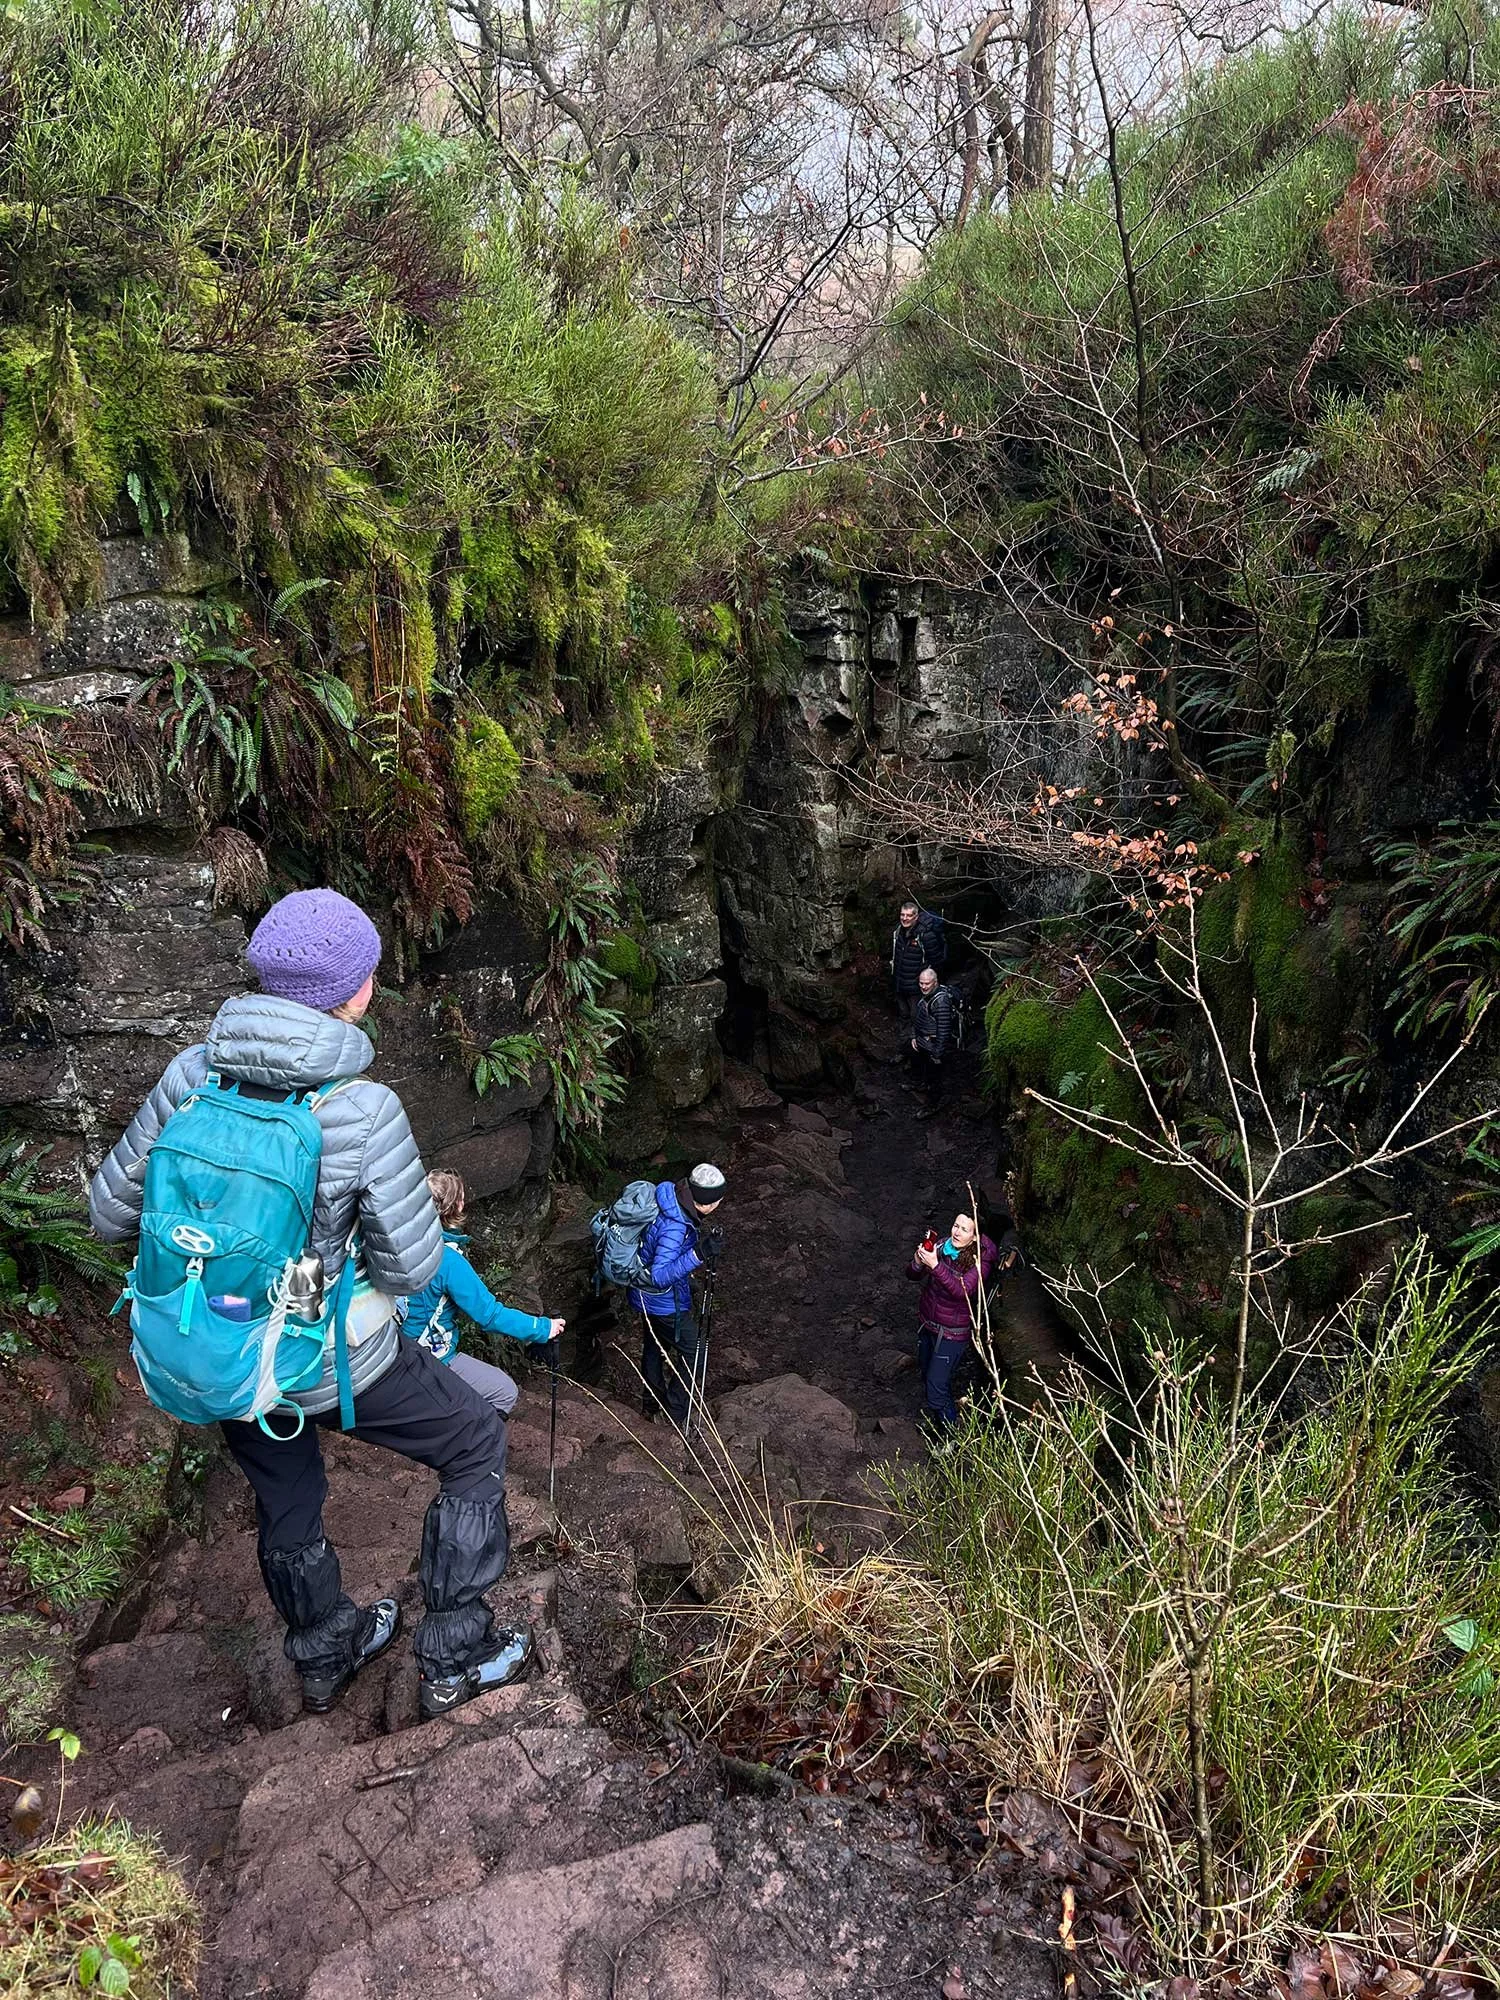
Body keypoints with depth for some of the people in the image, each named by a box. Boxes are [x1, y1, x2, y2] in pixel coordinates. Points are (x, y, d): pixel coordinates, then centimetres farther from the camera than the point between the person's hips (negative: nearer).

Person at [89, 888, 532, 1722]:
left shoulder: (195, 1074, -14)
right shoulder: (364, 1110, -28)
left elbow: (111, 1212, -4)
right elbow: (413, 1265, -19)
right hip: (332, 1361, -5)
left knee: (286, 1499, 30)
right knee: (477, 1445, 20)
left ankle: (327, 1653, 56)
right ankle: (456, 1658, 28)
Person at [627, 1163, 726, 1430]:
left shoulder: (667, 1194, -11)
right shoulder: (675, 1227, -38)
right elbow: (660, 1276, -40)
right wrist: (699, 1254, -48)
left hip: (646, 1294, 9)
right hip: (665, 1302, -9)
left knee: (655, 1344, 27)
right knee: (693, 1352, 7)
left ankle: (653, 1403, 46)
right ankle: (678, 1416, 19)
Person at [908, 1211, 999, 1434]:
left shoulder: (981, 1261, -22)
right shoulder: (942, 1246, -9)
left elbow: (962, 1291, -35)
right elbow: (912, 1274, -8)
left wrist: (935, 1265, -44)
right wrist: (919, 1261, -30)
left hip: (952, 1333, -6)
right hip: (927, 1323, 6)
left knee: (937, 1388, -6)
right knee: (926, 1376, 22)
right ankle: (934, 1423, 46)